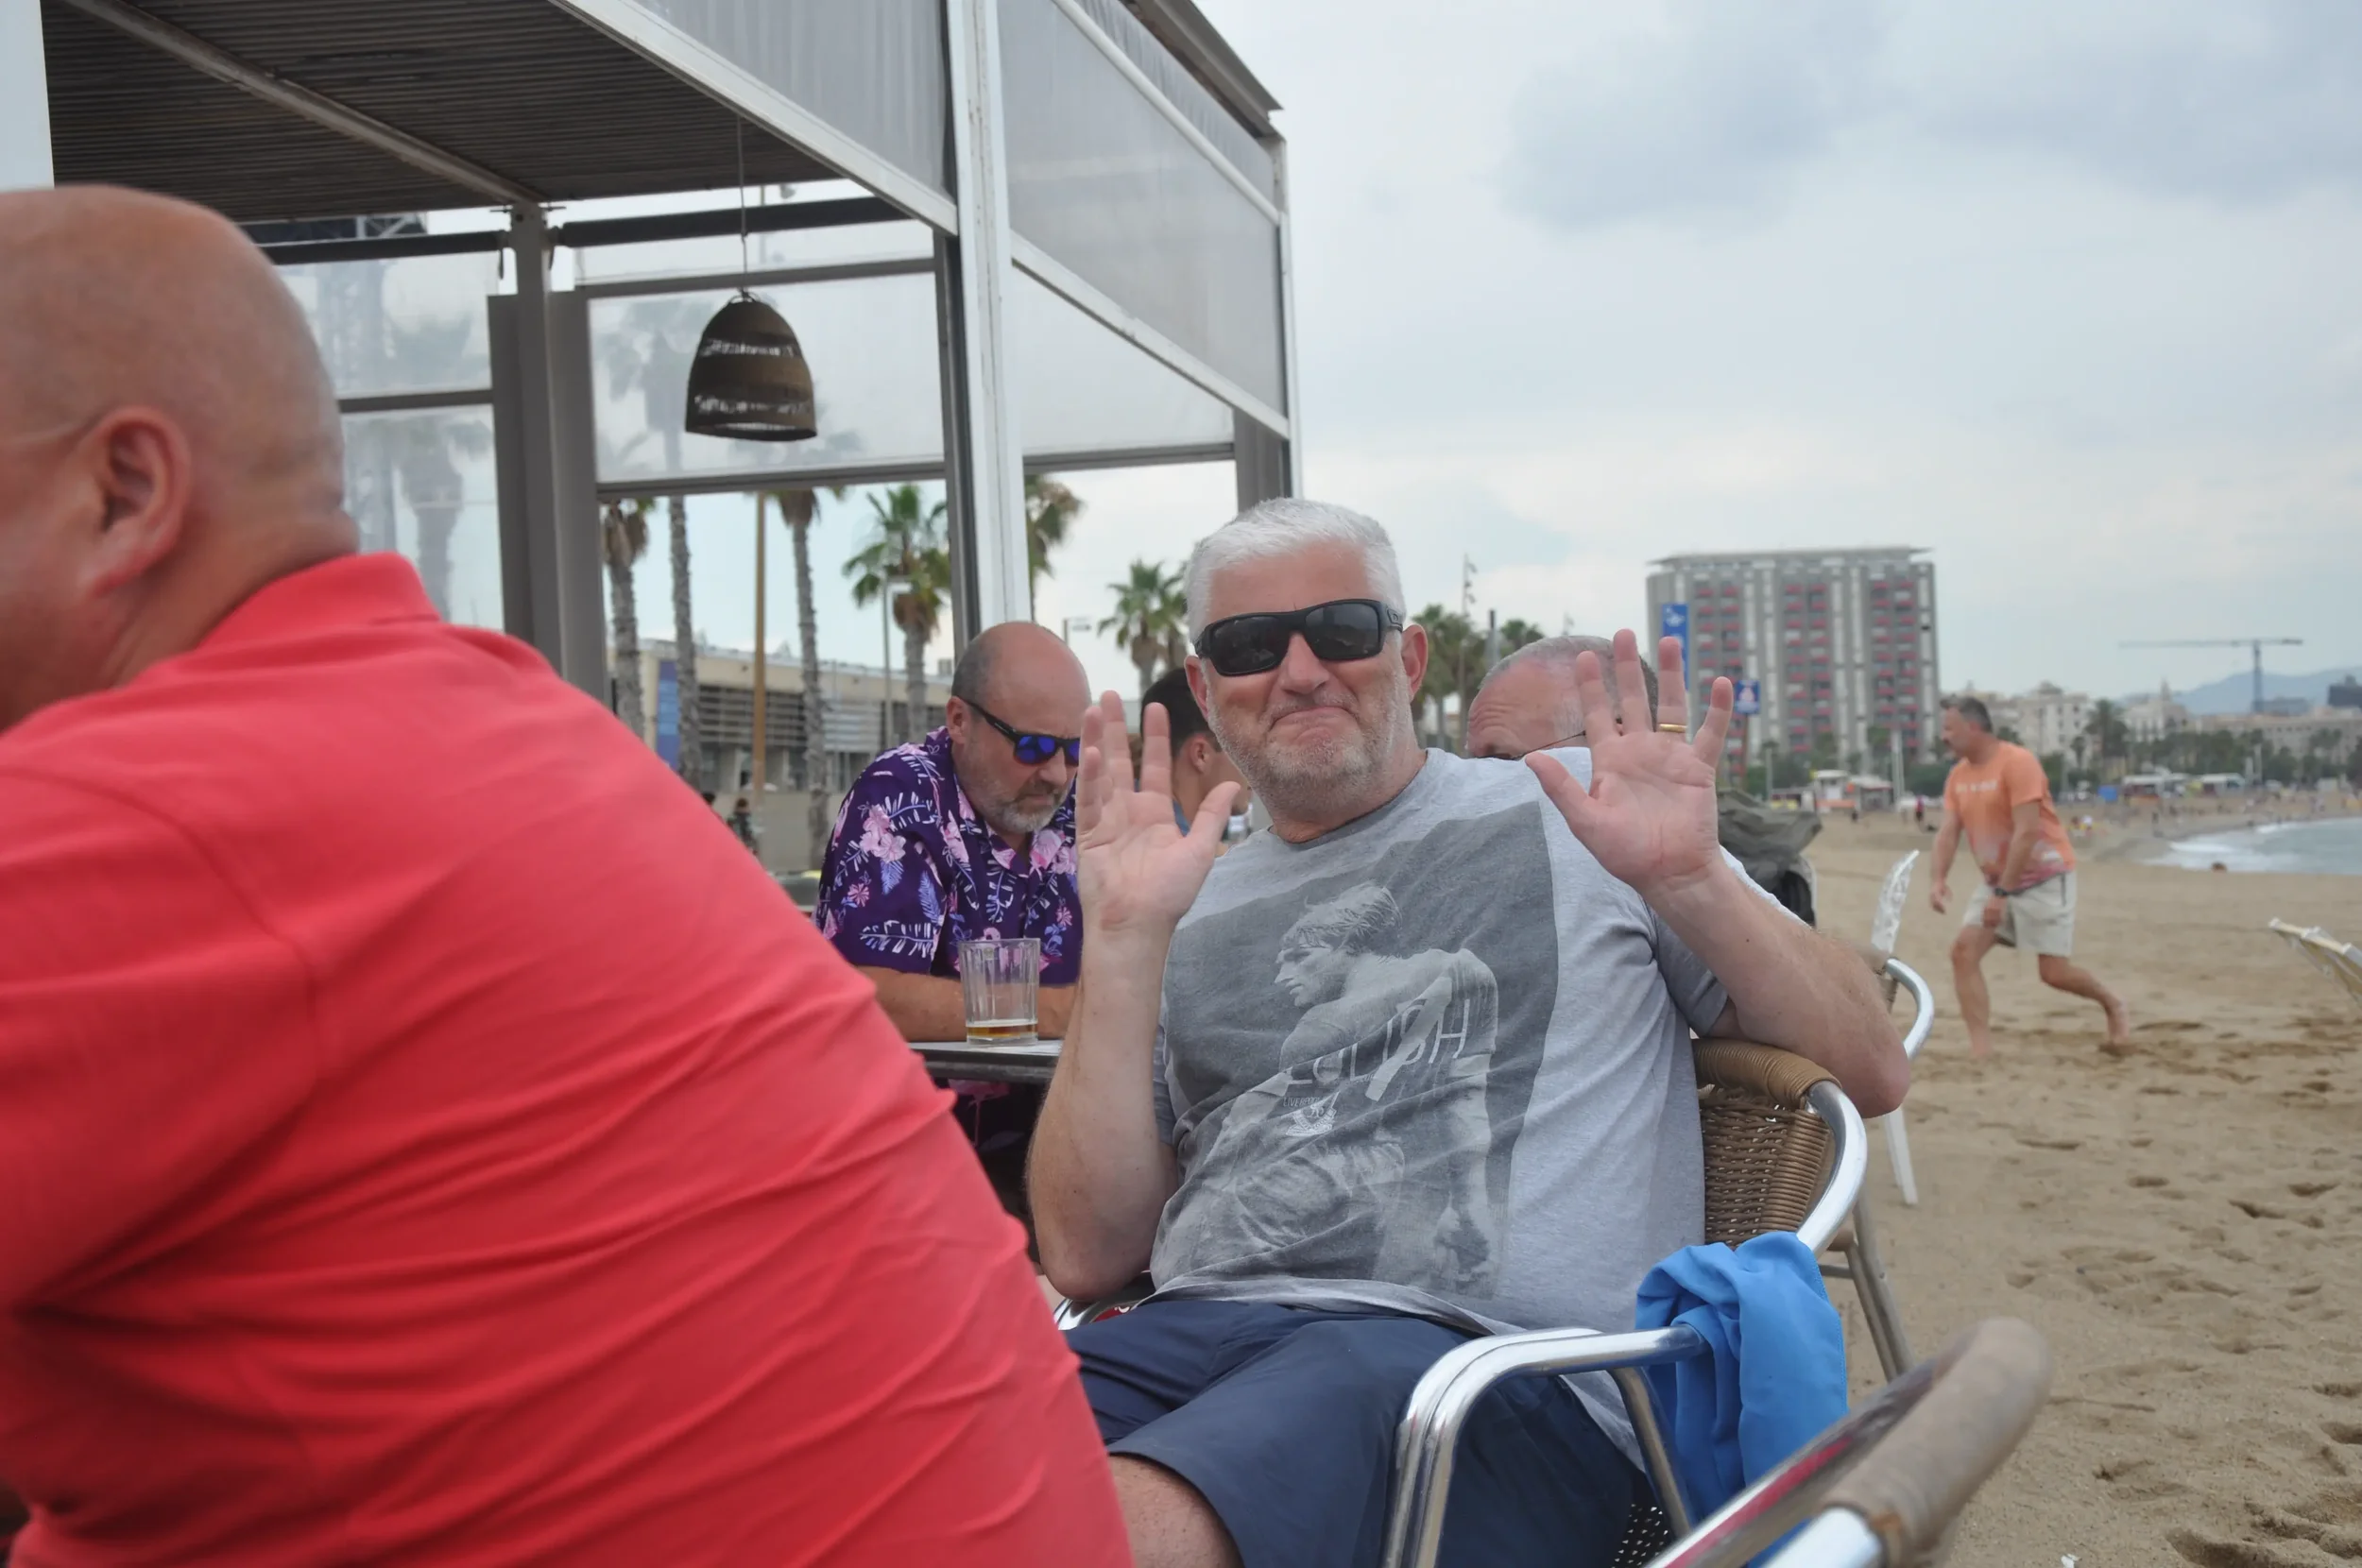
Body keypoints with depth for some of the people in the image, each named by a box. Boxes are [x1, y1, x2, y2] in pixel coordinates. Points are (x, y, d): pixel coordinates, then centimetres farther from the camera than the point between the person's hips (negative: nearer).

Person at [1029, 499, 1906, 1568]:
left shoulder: (1574, 812, 13)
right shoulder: (1190, 912, 20)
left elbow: (1871, 1072, 11)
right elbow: (1088, 1256, 9)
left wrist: (1689, 878, -6)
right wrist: (1123, 938, 1)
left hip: (1495, 1349, -3)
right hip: (1196, 1328, 4)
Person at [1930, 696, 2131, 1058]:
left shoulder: (2017, 762, -21)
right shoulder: (1958, 775, 3)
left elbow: (2027, 833, -25)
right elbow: (1948, 831, -1)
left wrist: (2003, 893, -28)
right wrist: (1939, 879, -19)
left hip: (2044, 876, -7)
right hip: (1997, 879, 7)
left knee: (2054, 972, -6)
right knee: (1964, 950, -11)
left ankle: (2113, 1005, 25)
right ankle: (1981, 1049, -11)